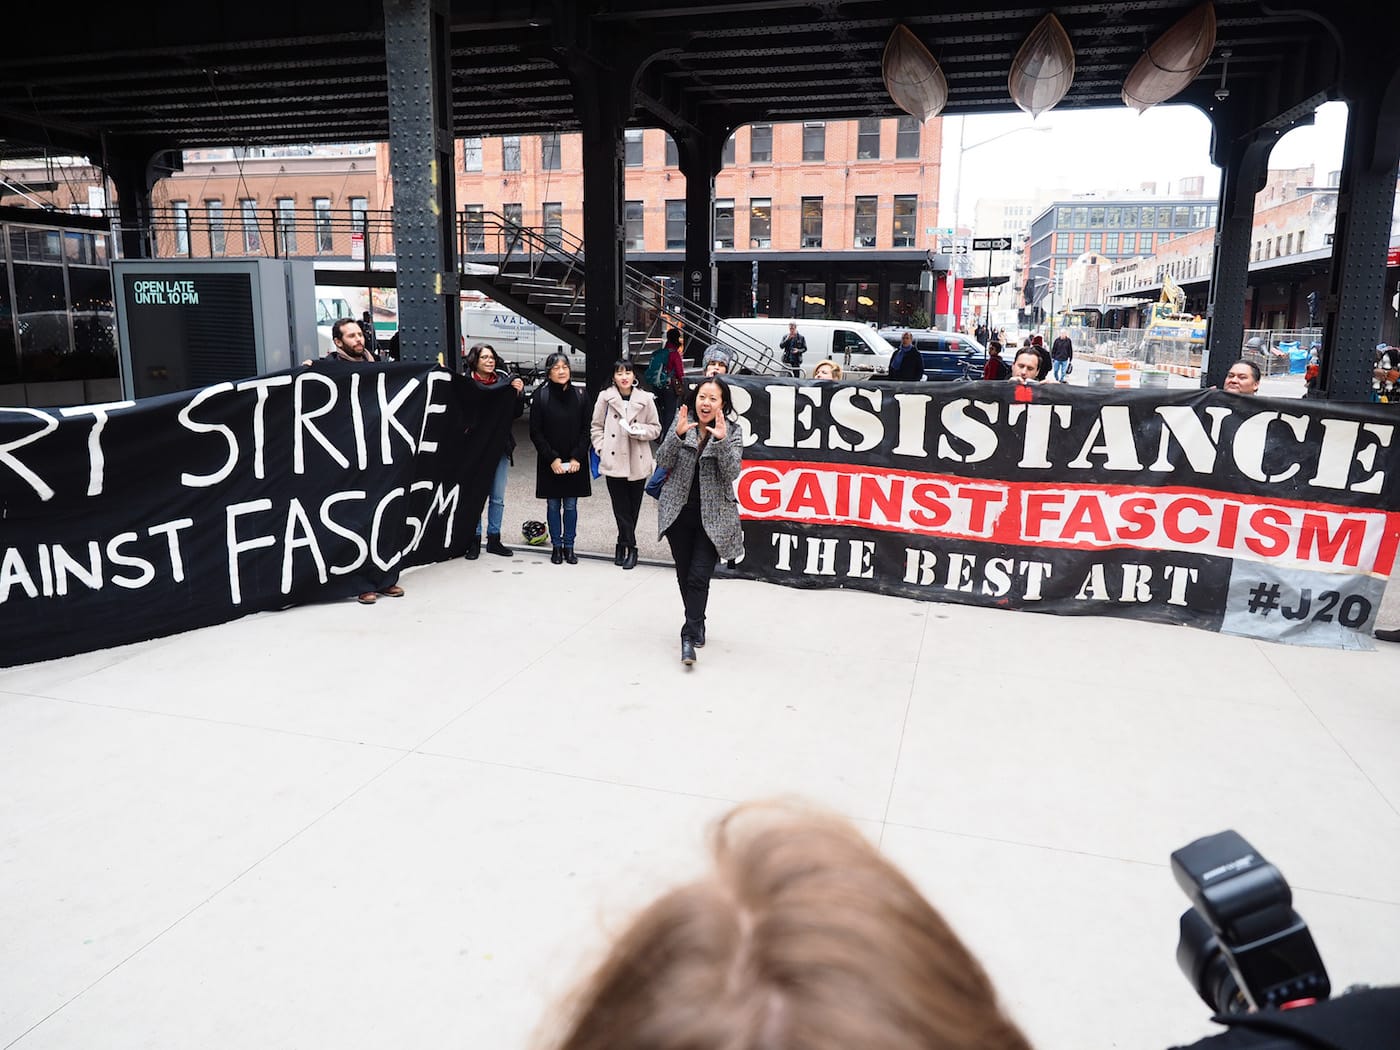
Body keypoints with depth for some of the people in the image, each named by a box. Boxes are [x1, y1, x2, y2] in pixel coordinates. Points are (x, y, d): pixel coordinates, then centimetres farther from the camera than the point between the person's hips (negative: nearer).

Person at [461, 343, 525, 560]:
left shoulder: (504, 381, 3)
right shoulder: (467, 384, -7)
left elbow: (516, 414, 5)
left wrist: (518, 393, -9)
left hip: (500, 446, 3)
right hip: (476, 447, -3)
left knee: (497, 498, 10)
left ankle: (494, 539, 21)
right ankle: (474, 541, 14)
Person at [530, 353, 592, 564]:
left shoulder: (579, 396, 1)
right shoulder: (541, 396, -4)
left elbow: (586, 430, 3)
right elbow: (535, 432, -4)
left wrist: (577, 458, -8)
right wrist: (552, 459, -10)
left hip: (575, 462, 1)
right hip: (550, 463, -1)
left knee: (571, 505, 6)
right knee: (553, 505, 6)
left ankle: (569, 546, 17)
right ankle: (556, 546, 17)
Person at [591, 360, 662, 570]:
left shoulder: (645, 399, 1)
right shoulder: (605, 397, 3)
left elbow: (656, 428, 7)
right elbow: (596, 427, 10)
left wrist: (639, 430, -11)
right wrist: (602, 449, -2)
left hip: (638, 463, 1)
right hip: (613, 461, 0)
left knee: (633, 508, 6)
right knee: (621, 508, -2)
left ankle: (622, 545, 19)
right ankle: (630, 547, 5)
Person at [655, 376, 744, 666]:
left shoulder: (733, 429, -5)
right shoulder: (682, 422, -1)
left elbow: (732, 472, -13)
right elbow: (663, 462, -7)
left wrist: (722, 441, -28)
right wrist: (678, 435, -23)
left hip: (713, 516, -3)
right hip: (678, 512, 3)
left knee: (699, 577, -9)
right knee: (684, 575, 13)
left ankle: (689, 635, -2)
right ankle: (697, 624, 33)